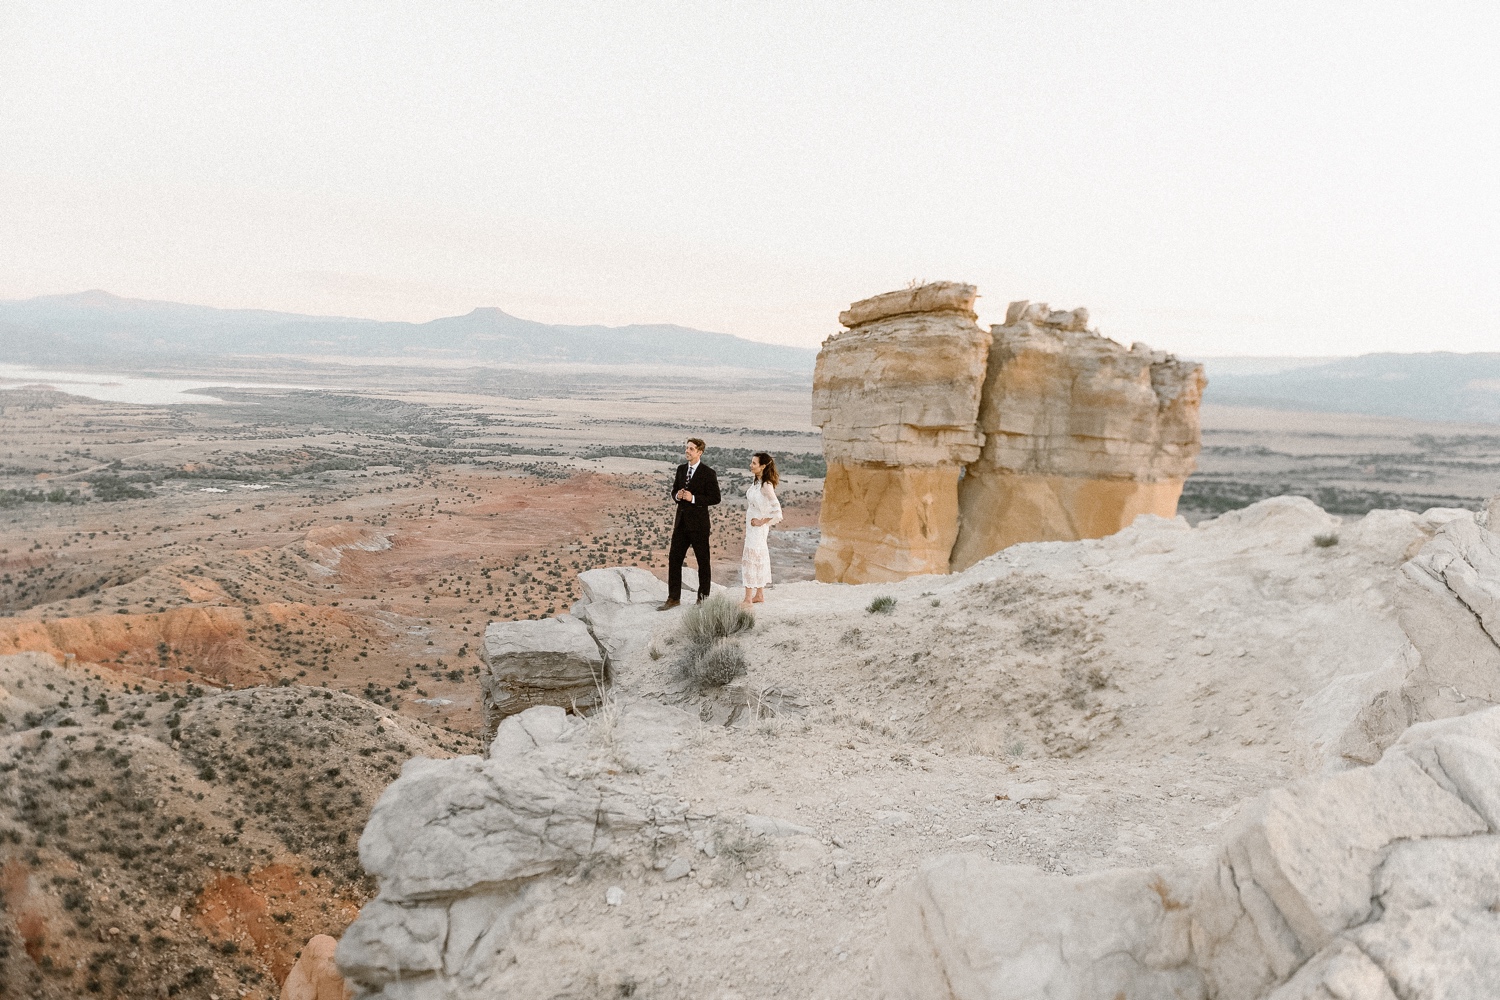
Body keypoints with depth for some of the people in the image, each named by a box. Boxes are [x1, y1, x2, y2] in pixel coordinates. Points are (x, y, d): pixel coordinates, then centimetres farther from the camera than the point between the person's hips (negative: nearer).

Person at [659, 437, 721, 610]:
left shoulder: (708, 473, -9)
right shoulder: (681, 469, 10)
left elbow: (715, 498, -11)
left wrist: (693, 498, -20)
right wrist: (677, 496, -4)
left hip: (698, 524, -6)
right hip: (681, 521, 6)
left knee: (703, 561, 6)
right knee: (674, 560, 5)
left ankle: (703, 598, 18)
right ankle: (674, 598, 13)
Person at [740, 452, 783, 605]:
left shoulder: (766, 485, -19)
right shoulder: (756, 482, 7)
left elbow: (776, 509, -24)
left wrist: (762, 521, -15)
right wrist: (747, 524, 12)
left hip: (758, 527, -9)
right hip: (751, 525, 9)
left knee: (750, 558, -7)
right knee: (759, 558, 14)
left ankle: (748, 598, -3)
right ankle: (759, 595, 24)